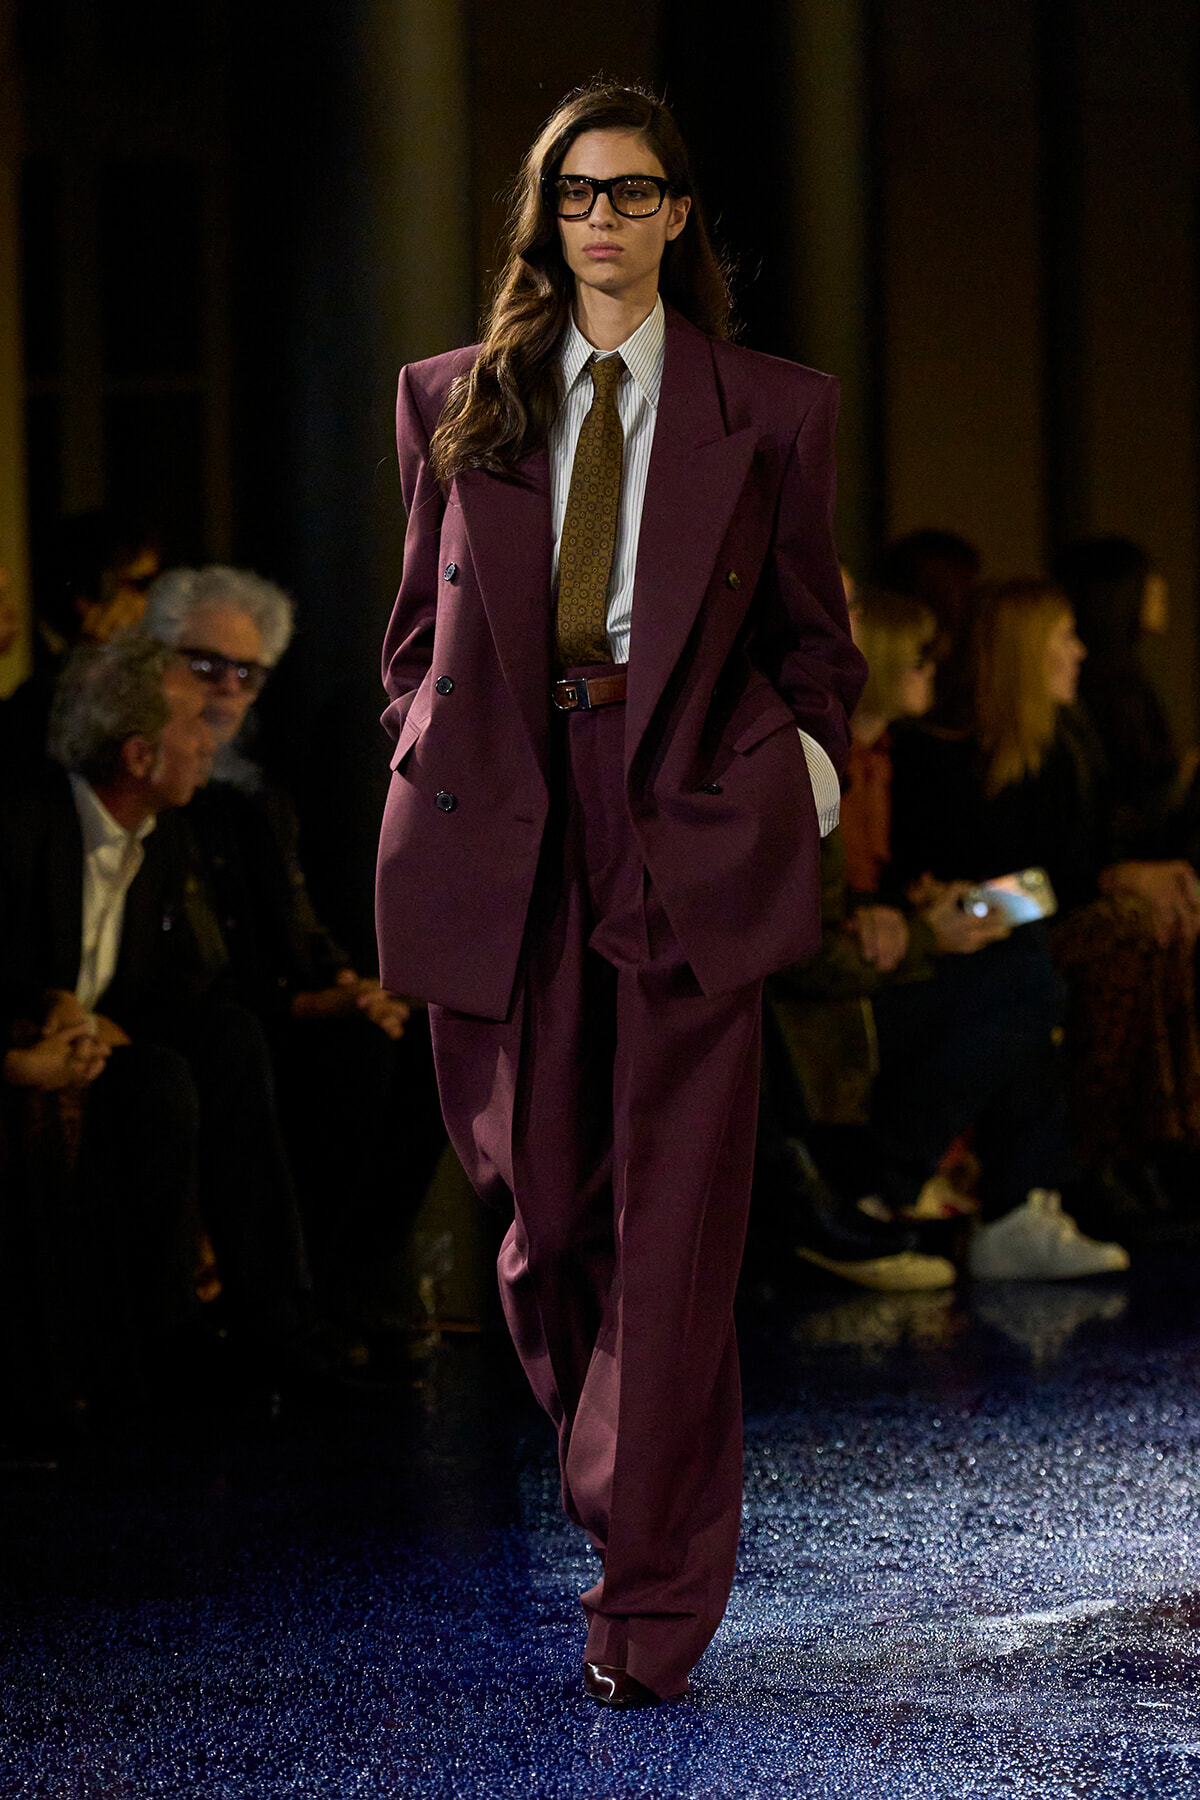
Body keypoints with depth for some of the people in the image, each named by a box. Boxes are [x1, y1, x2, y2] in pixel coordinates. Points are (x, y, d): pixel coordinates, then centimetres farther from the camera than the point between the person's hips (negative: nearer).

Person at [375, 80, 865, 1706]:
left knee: (676, 1222, -6)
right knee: (545, 1201, 5)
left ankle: (654, 1602, -3)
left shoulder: (770, 411, 7)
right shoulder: (452, 404, 12)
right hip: (509, 834, 2)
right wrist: (430, 769, 6)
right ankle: (620, 1482, 30)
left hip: (695, 837, -2)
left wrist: (808, 763, 1)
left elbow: (812, 634, 13)